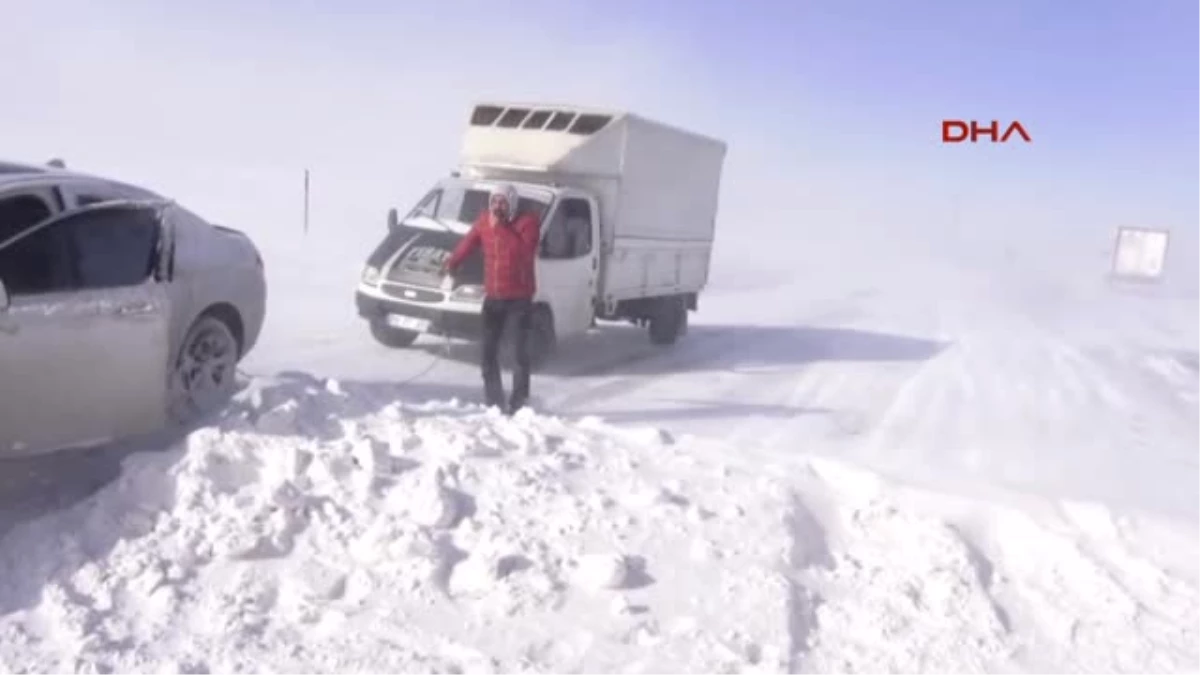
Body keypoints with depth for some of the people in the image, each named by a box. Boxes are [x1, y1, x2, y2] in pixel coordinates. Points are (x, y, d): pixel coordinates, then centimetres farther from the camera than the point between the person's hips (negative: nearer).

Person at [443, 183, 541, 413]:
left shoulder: (527, 222, -12)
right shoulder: (484, 220, 2)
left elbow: (523, 253, -28)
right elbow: (468, 242, 20)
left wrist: (499, 228, -27)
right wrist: (451, 264, 29)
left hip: (520, 298, -5)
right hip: (493, 297, 5)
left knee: (521, 354, 1)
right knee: (488, 353, 7)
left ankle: (518, 404, 8)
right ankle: (494, 403, 18)